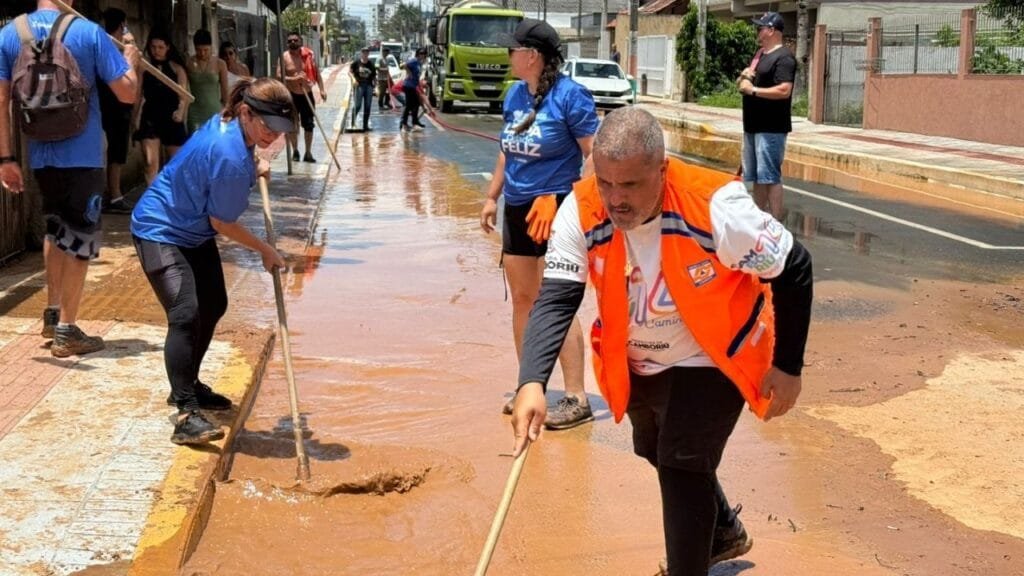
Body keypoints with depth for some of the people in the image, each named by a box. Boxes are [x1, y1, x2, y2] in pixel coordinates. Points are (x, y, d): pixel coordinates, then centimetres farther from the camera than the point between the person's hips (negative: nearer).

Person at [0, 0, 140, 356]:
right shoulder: (89, 32, -9)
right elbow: (128, 93, -7)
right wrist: (131, 60, 13)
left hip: (40, 155, 4)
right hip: (82, 156, -4)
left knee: (56, 228, 24)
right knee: (81, 238, 6)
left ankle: (52, 313, 29)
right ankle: (66, 331, 9)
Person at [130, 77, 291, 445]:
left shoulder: (227, 124, -4)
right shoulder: (231, 157, -32)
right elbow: (223, 223, -21)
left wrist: (252, 172, 5)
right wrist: (265, 251, -8)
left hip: (194, 231, 11)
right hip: (160, 231, -11)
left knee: (213, 306, 18)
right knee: (185, 314, -24)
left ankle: (187, 386, 35)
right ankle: (186, 415, -26)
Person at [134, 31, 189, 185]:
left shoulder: (176, 68, 3)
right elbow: (138, 95, 6)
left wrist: (181, 110, -26)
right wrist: (135, 118, -1)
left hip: (171, 118, 0)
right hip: (150, 118, 0)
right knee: (151, 162, -9)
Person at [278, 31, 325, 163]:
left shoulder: (308, 55, 0)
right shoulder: (284, 57, -6)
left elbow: (316, 73, 4)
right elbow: (279, 76, -11)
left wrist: (322, 89, -4)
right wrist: (294, 79, -25)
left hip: (307, 95, 2)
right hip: (292, 95, -2)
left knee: (309, 125, 4)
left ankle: (308, 153, 14)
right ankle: (295, 151, 18)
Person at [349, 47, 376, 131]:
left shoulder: (371, 65, 8)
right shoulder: (356, 63, 1)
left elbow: (374, 77, 12)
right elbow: (350, 71, 0)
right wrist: (353, 78, -17)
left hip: (369, 86, 3)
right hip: (359, 85, -3)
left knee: (368, 106, 4)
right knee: (358, 105, -9)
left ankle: (365, 125, 10)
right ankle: (353, 123, 3)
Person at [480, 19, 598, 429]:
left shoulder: (569, 96, -14)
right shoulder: (515, 95, 8)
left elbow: (596, 155, -13)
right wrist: (492, 197, 19)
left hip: (556, 211, -8)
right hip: (518, 211, 8)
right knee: (522, 300, 13)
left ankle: (576, 399, 0)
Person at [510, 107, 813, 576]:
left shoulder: (716, 207, -33)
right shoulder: (582, 211, -25)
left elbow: (793, 270, -20)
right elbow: (556, 300, -28)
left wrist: (787, 366, -16)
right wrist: (532, 382, -44)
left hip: (711, 360, -5)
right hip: (635, 362, 6)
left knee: (682, 467, -15)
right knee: (660, 453, 25)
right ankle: (725, 532, 55)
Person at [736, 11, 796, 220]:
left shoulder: (784, 57, -12)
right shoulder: (760, 54, 17)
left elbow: (784, 91, -24)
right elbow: (742, 84, 22)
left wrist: (753, 90, -17)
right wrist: (743, 77, -1)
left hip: (771, 129, -9)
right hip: (753, 126, 9)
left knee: (770, 177, -10)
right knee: (756, 177, 14)